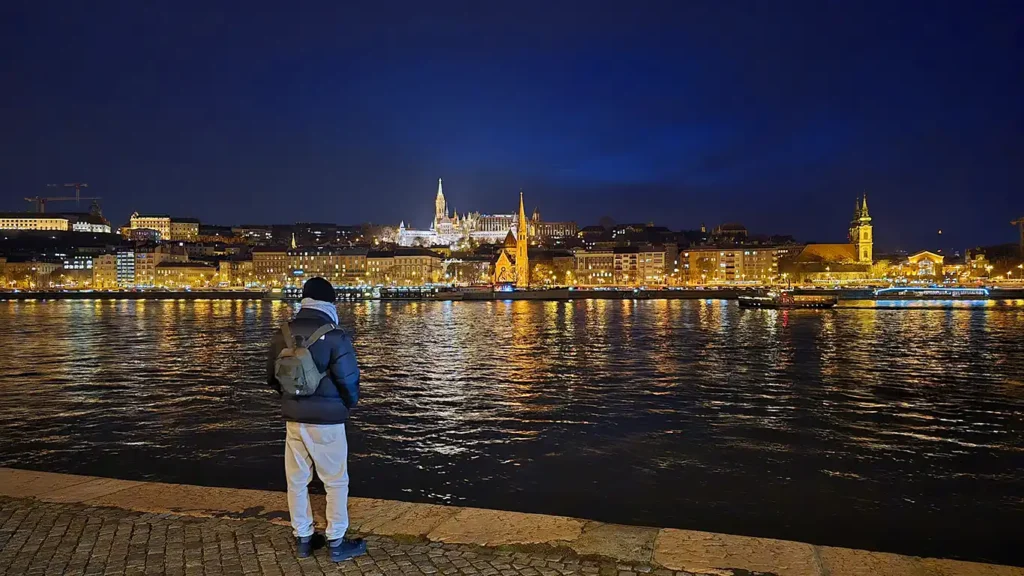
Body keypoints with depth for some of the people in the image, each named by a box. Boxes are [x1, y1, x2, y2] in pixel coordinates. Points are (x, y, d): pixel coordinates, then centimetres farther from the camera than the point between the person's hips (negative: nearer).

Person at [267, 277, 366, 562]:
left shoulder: (283, 334, 0)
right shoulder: (334, 336, -17)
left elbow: (273, 376, 9)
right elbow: (349, 380, -17)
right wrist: (347, 405, 4)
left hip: (293, 419, 5)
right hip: (326, 421, -5)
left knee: (297, 481, 16)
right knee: (336, 482, 8)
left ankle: (303, 539, 27)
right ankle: (336, 543, 15)